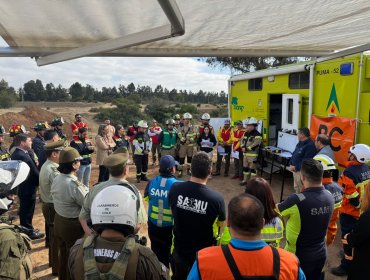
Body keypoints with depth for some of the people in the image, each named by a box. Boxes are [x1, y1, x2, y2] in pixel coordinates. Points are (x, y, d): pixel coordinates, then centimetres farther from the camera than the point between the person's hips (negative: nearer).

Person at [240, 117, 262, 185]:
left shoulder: (257, 135, -14)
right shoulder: (246, 133, 13)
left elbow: (255, 145, -24)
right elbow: (242, 140, 15)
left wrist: (247, 148, -19)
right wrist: (243, 147, -4)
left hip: (252, 154, -8)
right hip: (245, 153, 8)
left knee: (252, 168, -3)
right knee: (245, 167, 15)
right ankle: (245, 180, 27)